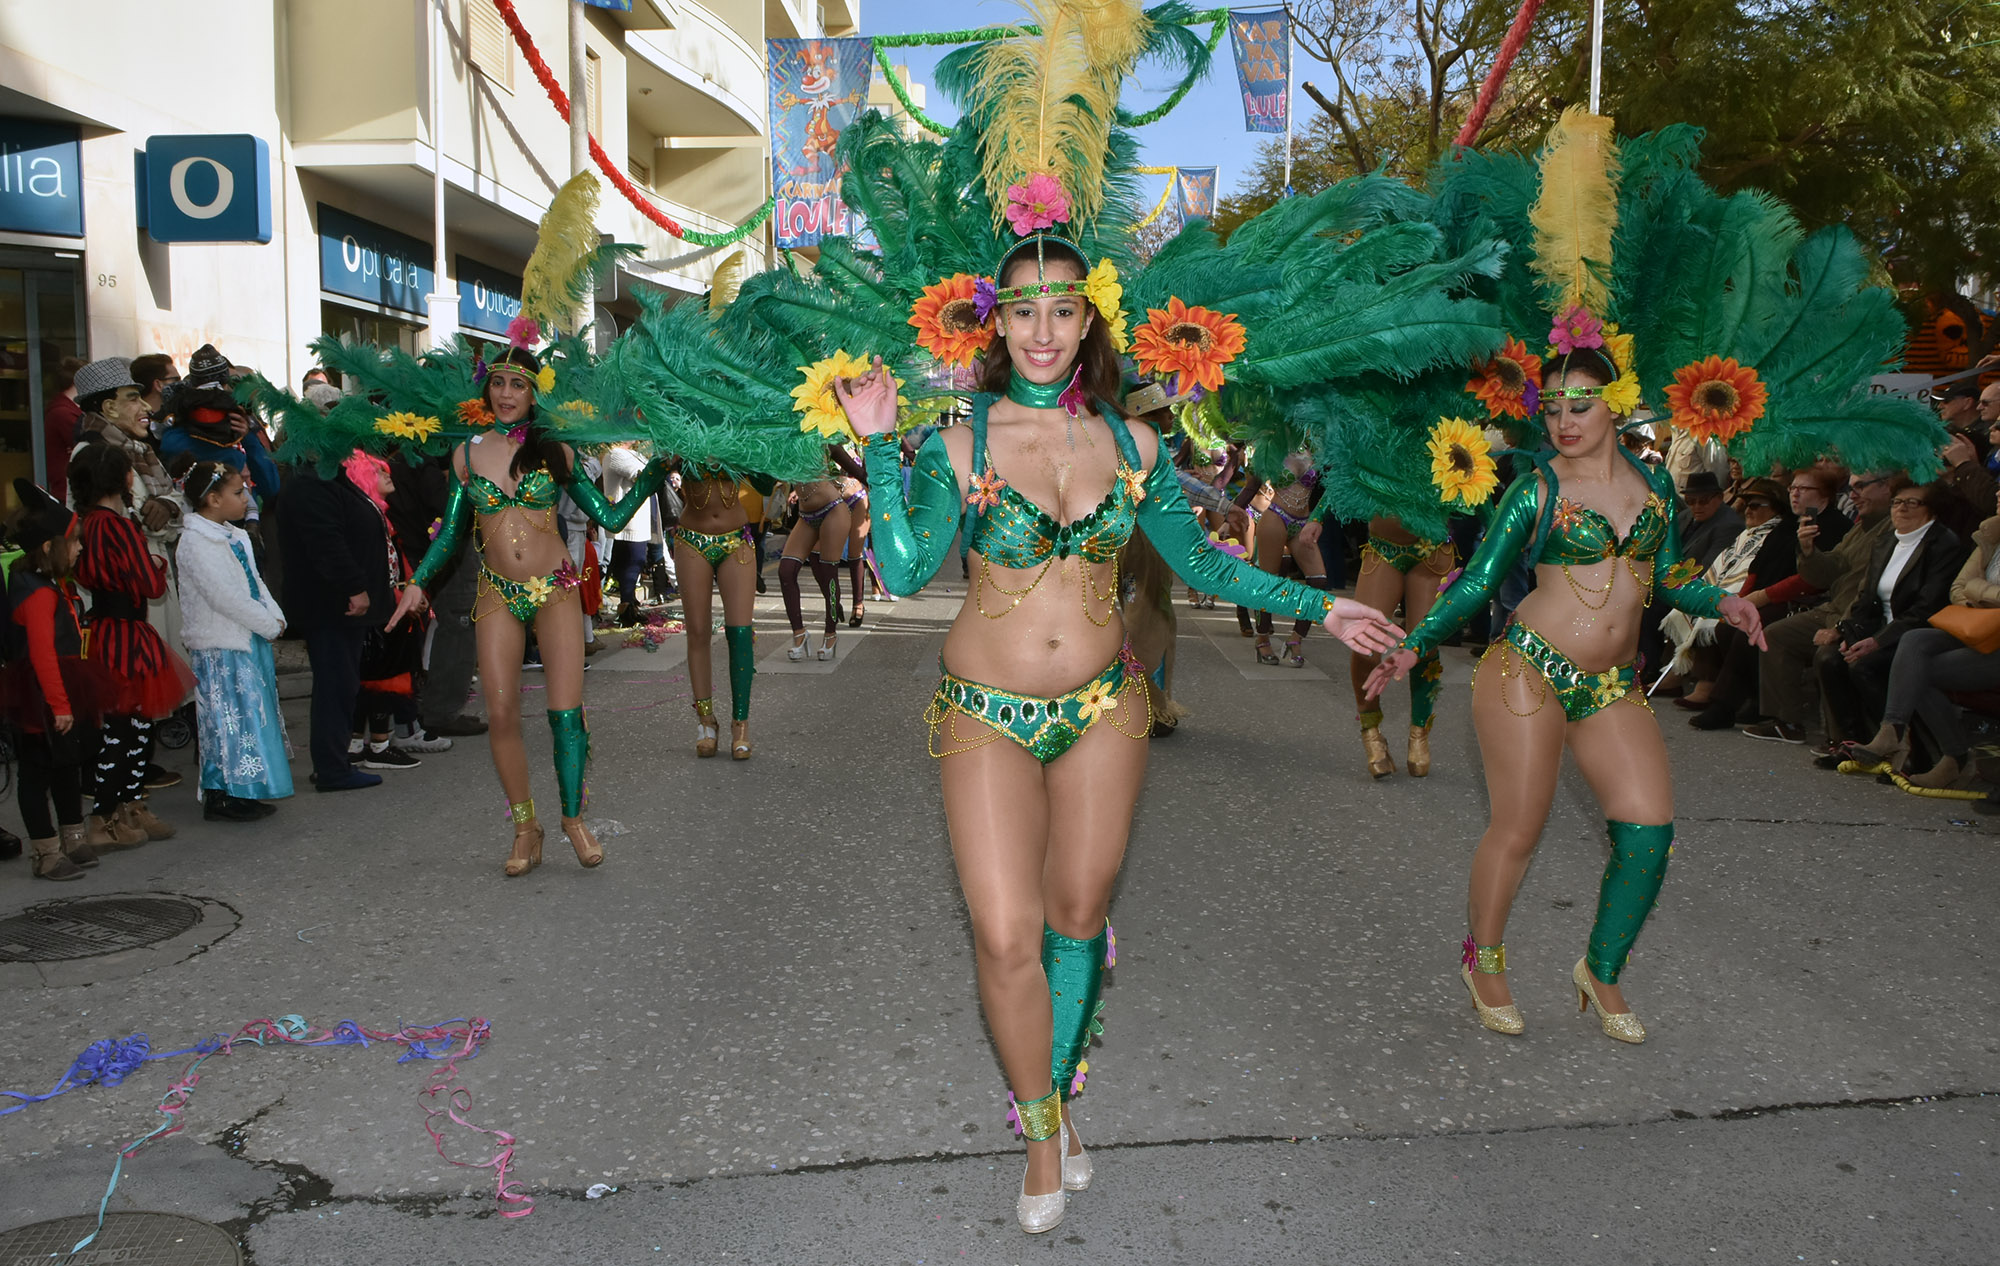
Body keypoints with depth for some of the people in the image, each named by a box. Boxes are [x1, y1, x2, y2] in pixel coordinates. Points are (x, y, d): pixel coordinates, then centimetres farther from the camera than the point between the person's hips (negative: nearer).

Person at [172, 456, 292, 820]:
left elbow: (255, 582, 16)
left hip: (250, 639, 10)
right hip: (220, 648, -9)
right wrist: (269, 625, -14)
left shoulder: (234, 536, 13)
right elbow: (225, 597, -21)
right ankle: (221, 797, 4)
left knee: (254, 714, 13)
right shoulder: (195, 543, -16)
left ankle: (245, 792, 23)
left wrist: (275, 616, 0)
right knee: (227, 718, -5)